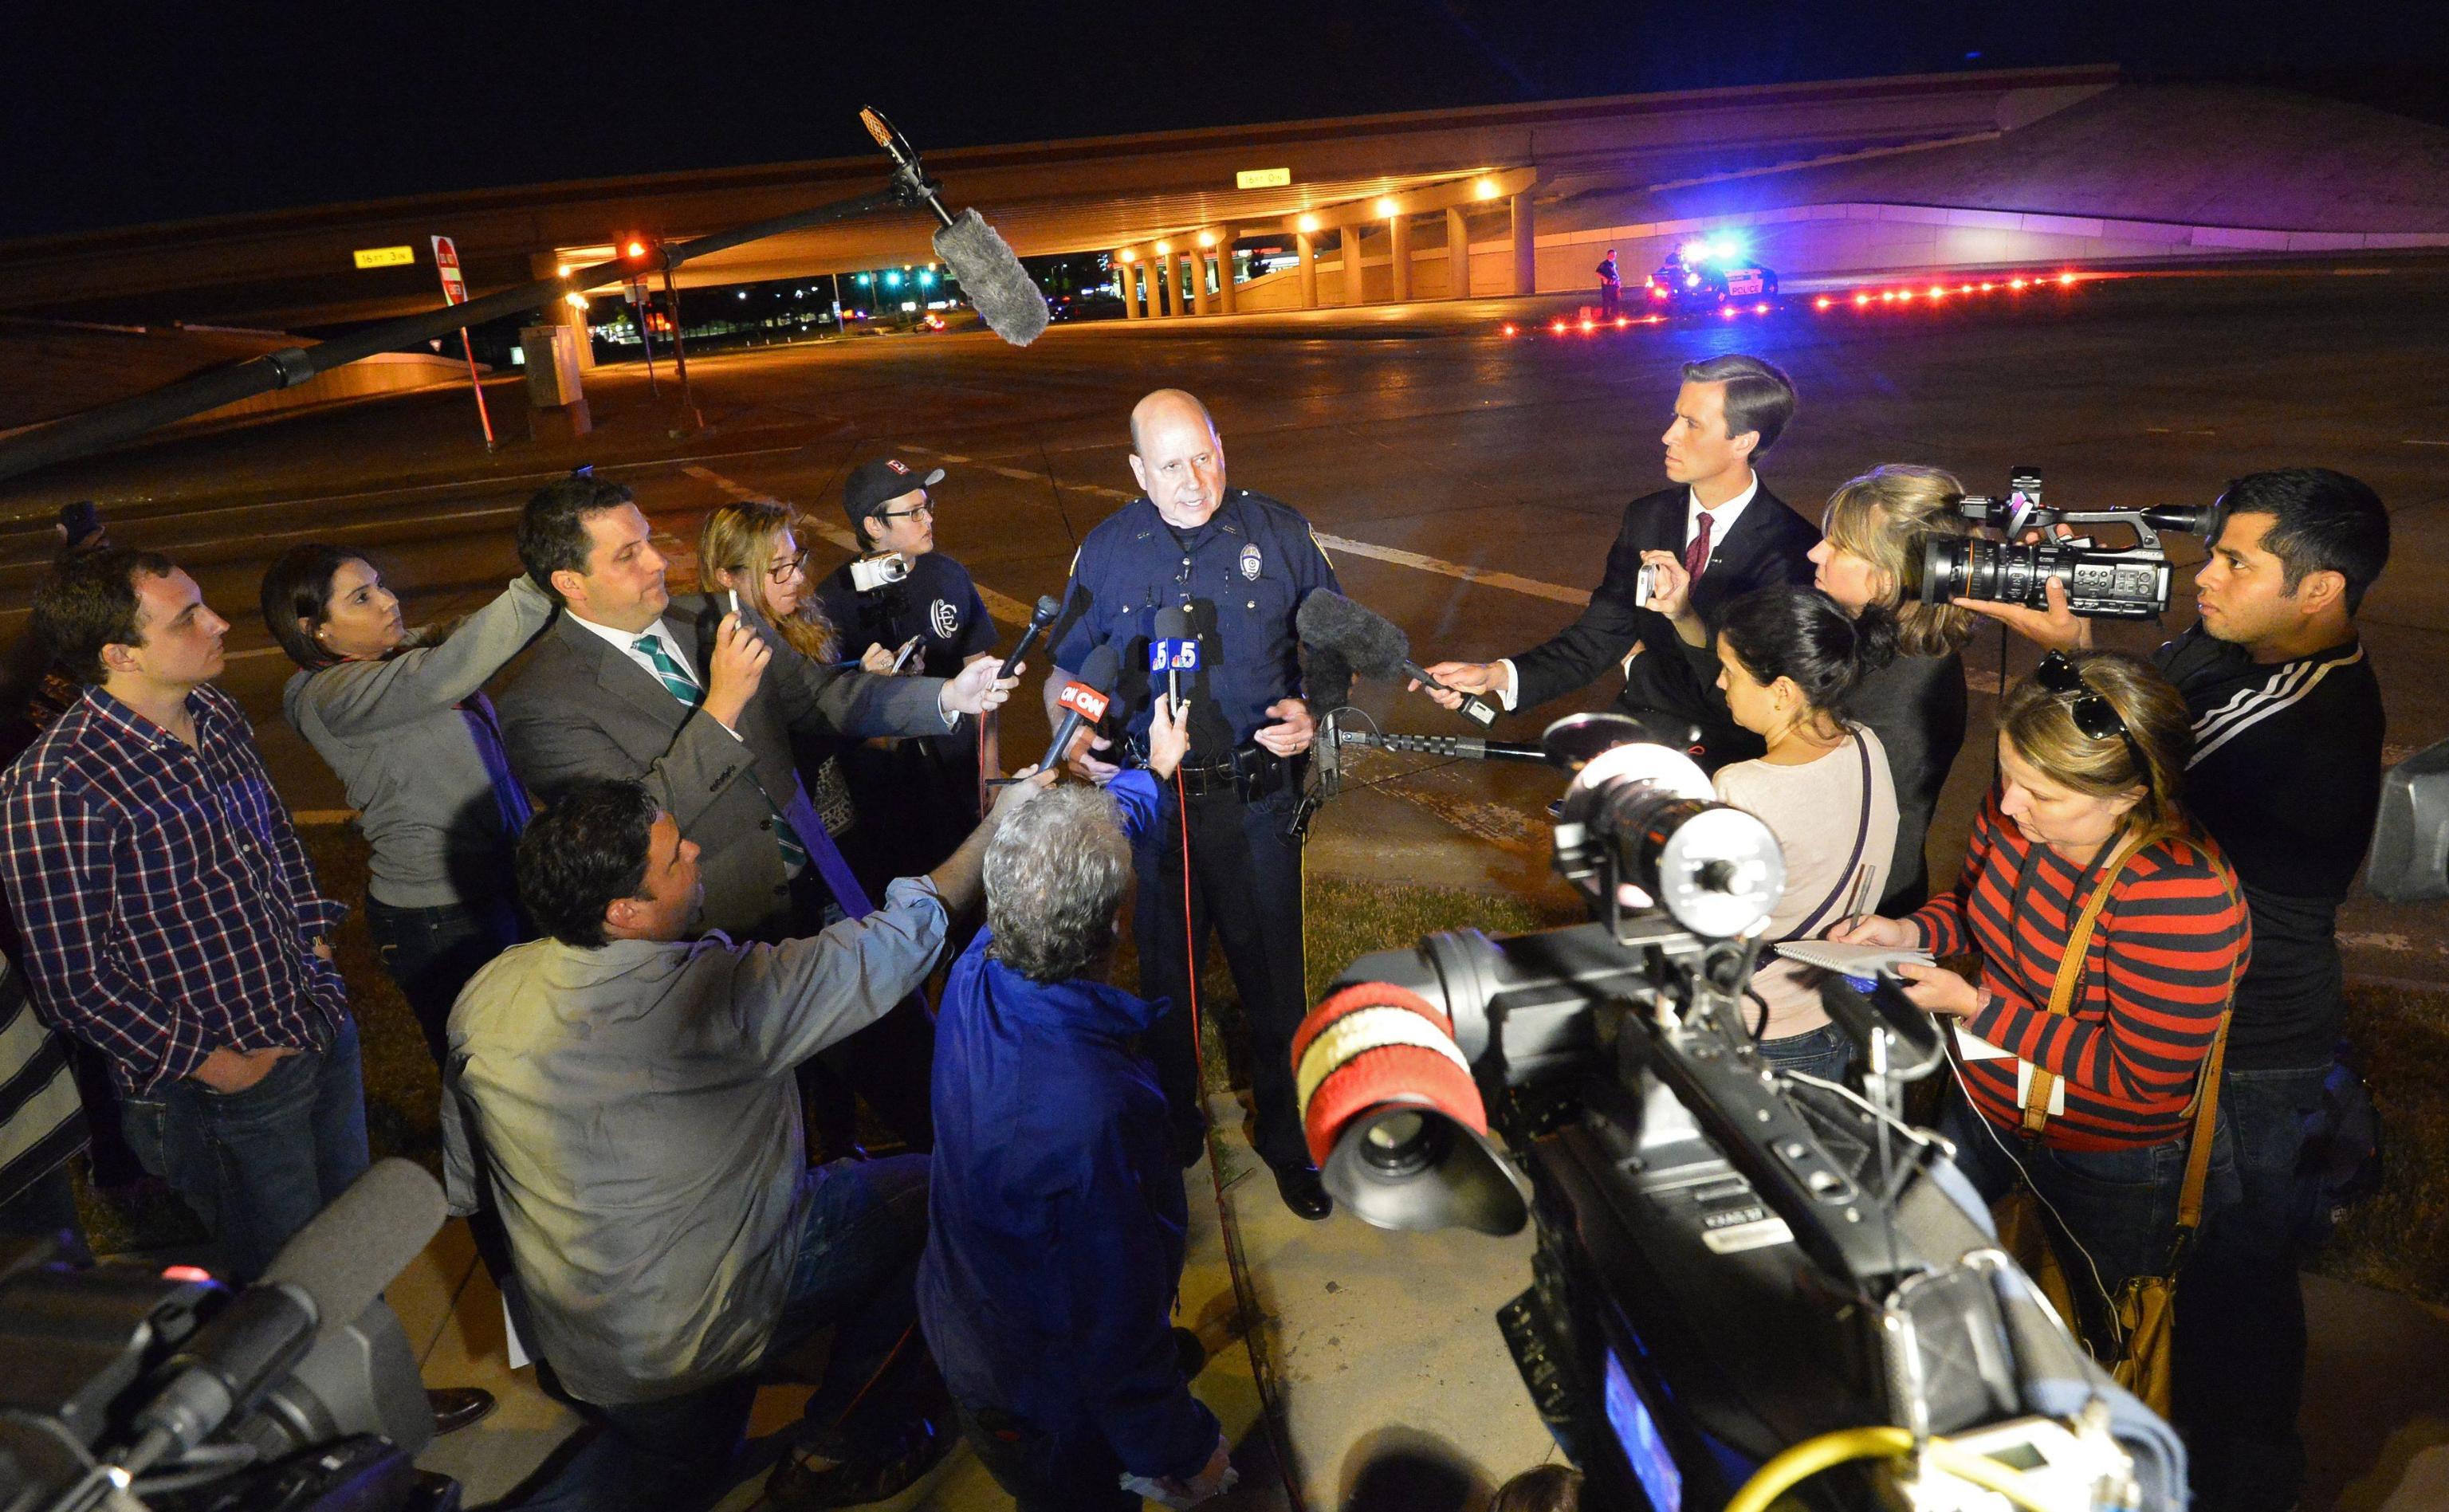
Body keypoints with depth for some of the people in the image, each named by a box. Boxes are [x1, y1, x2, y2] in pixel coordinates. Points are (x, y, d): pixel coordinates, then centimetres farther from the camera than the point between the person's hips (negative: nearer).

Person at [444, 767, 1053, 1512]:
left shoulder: (485, 996, -11)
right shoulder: (717, 998, -32)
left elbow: (464, 1188, 3)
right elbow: (892, 945, -22)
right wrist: (998, 822, -10)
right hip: (704, 1327, -7)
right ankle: (847, 1452, 18)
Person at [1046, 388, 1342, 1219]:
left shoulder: (1277, 533, -3)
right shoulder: (1107, 549, 1)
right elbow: (1065, 667, 10)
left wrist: (1312, 712, -13)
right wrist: (1071, 733, -10)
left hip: (1259, 799, -1)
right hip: (1152, 800, 1)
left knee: (1272, 975, 10)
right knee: (1166, 975, 17)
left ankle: (1286, 1135, 34)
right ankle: (1172, 1130, 40)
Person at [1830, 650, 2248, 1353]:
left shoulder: (2182, 899, -35)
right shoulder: (2012, 814, -16)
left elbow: (2141, 1076, -28)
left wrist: (1975, 1006, -27)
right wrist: (1911, 931, -16)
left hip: (2113, 1160, -6)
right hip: (1986, 1106, 6)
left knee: (2109, 1329, 22)